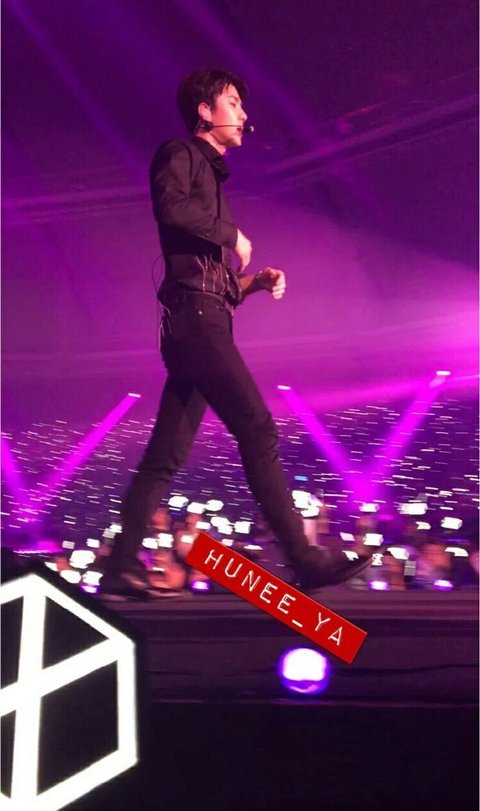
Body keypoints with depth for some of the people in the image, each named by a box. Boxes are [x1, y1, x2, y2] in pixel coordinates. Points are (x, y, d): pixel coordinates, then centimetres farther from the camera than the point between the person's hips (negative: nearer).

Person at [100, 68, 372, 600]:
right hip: (193, 313, -9)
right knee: (257, 429, -14)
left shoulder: (209, 176, 32)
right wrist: (232, 233, -6)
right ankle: (303, 560, -13)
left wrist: (253, 281, 12)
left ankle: (122, 567, 7)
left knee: (166, 455, 4)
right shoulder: (179, 155, 7)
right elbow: (172, 207, -19)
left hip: (204, 322, 9)